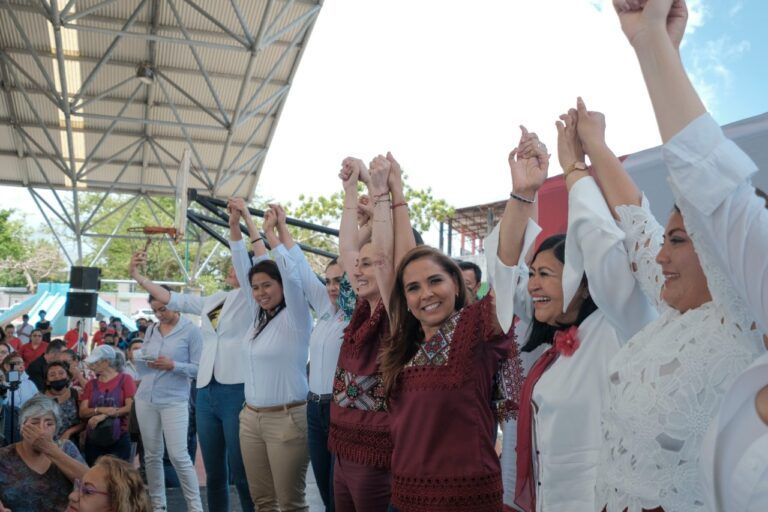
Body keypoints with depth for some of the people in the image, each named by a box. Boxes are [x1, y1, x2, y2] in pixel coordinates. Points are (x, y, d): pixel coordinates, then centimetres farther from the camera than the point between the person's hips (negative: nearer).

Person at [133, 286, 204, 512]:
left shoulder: (191, 330, -5)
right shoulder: (151, 331, 11)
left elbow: (199, 368, -9)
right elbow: (142, 367, 17)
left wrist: (173, 366, -21)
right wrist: (139, 360, -5)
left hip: (174, 401, -5)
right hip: (145, 399, 5)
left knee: (179, 456, -7)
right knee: (152, 455, 11)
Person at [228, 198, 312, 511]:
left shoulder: (295, 318, -8)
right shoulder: (258, 318, 9)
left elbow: (291, 275, -22)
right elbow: (242, 271, 9)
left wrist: (271, 233, -14)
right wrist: (235, 226, 2)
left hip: (287, 419, -7)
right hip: (251, 418, 7)